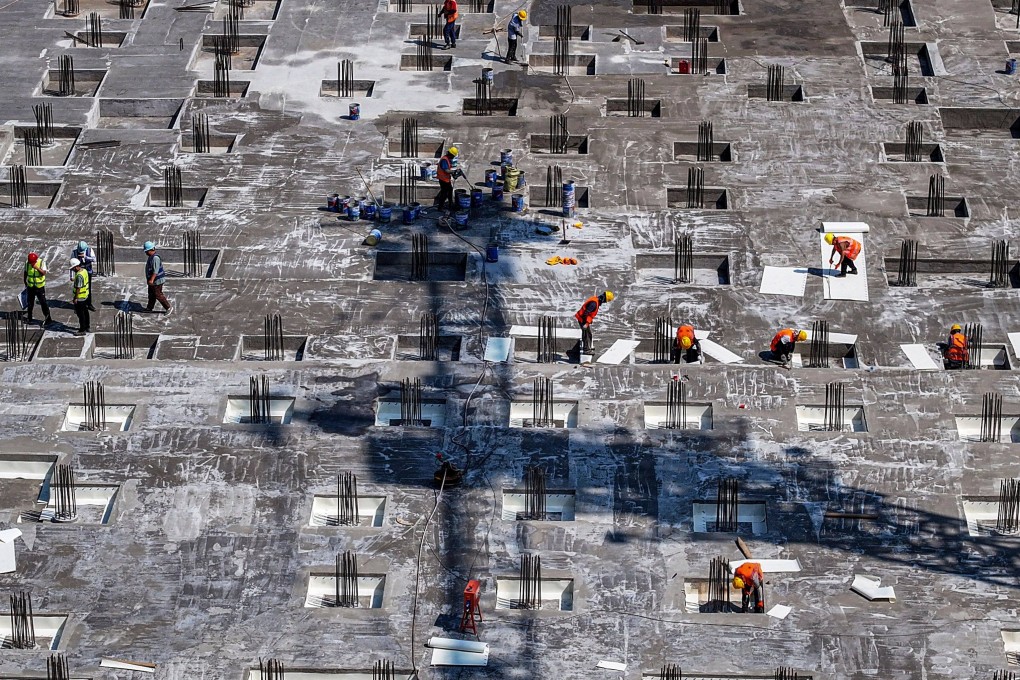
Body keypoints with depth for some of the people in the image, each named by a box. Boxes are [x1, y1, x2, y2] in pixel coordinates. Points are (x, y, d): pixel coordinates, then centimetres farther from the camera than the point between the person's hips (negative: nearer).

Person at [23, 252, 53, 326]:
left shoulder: (42, 262, -14)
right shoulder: (27, 264, -6)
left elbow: (44, 273, -24)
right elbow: (25, 273, 10)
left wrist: (37, 268, -37)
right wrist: (25, 283, 18)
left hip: (40, 287, -3)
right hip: (30, 287, 3)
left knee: (43, 302, -5)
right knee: (30, 303, 12)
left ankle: (48, 319, 0)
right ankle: (29, 318, 27)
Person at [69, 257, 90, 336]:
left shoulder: (79, 275, -28)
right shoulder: (84, 271, 2)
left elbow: (78, 288, -25)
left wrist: (76, 298, -19)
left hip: (80, 297, -10)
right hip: (86, 296, 10)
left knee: (80, 314, 1)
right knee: (85, 312, 22)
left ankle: (82, 330, 8)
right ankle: (87, 327, 34)